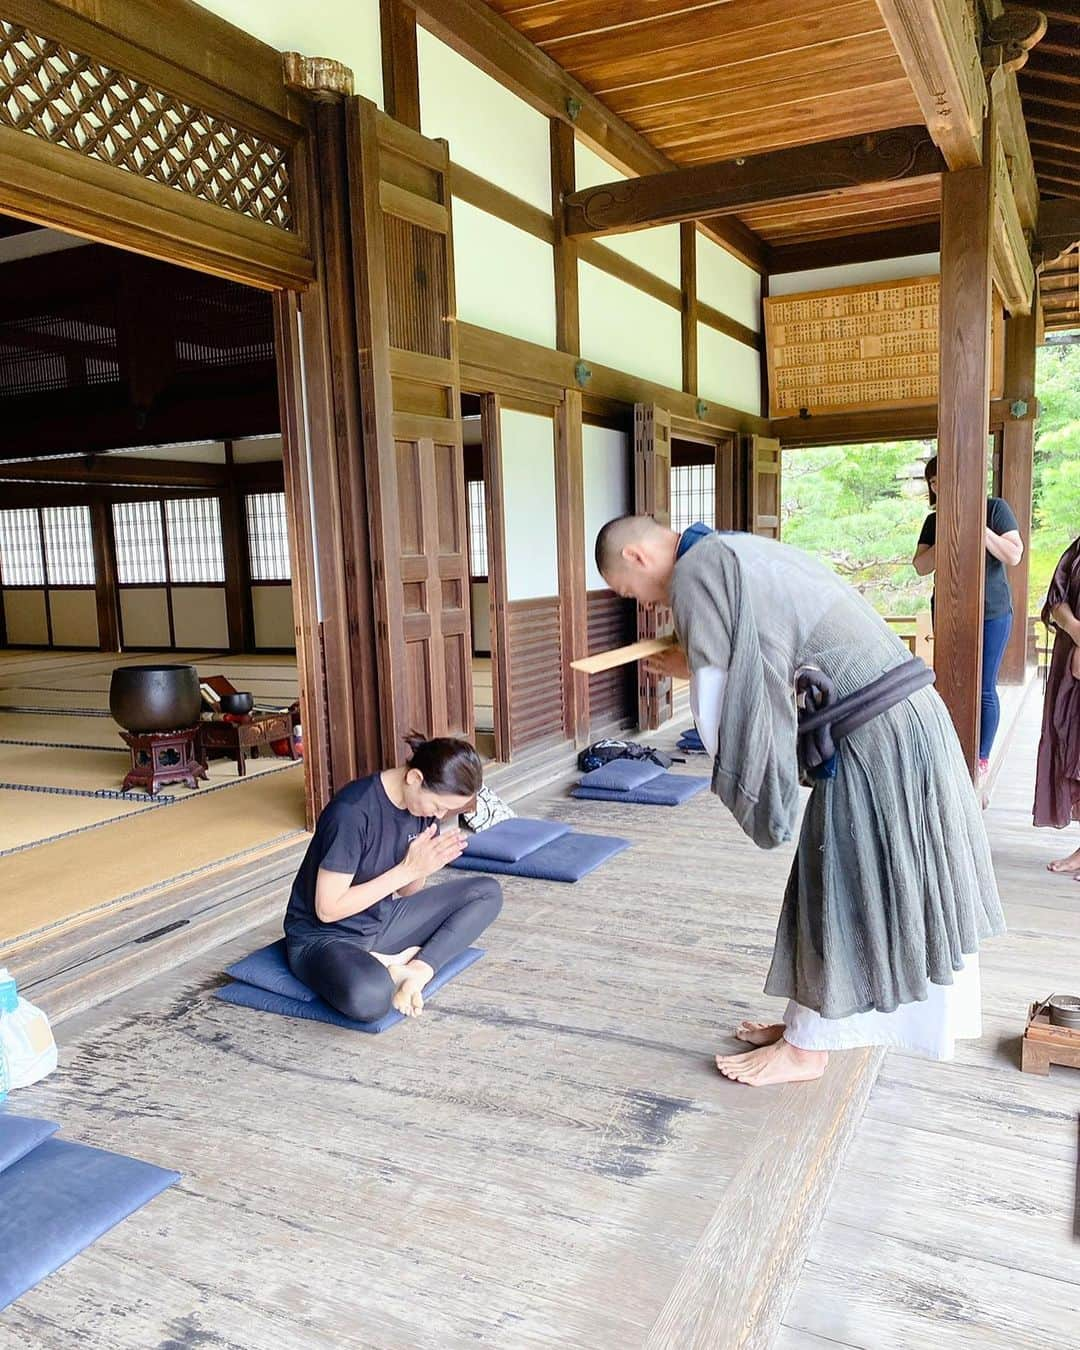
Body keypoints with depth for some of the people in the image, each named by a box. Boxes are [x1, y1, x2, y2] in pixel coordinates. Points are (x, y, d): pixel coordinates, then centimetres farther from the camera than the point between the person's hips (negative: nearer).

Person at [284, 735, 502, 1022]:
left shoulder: (424, 803, -4)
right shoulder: (353, 811, -27)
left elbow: (408, 893, 6)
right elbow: (328, 909, -23)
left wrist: (426, 866, -17)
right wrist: (407, 869, -24)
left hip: (382, 921, 8)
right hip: (324, 936, -8)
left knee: (488, 892, -3)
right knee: (369, 997, -41)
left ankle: (418, 970, -14)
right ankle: (403, 963, -9)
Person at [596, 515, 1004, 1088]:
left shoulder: (694, 572, -13)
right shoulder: (739, 550, 16)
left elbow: (719, 718, -16)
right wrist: (697, 664, 12)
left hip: (873, 737, -9)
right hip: (910, 717, 9)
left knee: (837, 893, 5)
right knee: (843, 889, 18)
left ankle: (806, 1047, 23)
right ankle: (812, 1023, 33)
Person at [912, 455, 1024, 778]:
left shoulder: (994, 508, -4)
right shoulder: (934, 521, 6)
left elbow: (1014, 555, -13)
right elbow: (921, 567, -2)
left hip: (991, 613, -3)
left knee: (983, 689, 0)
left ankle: (982, 758, 11)